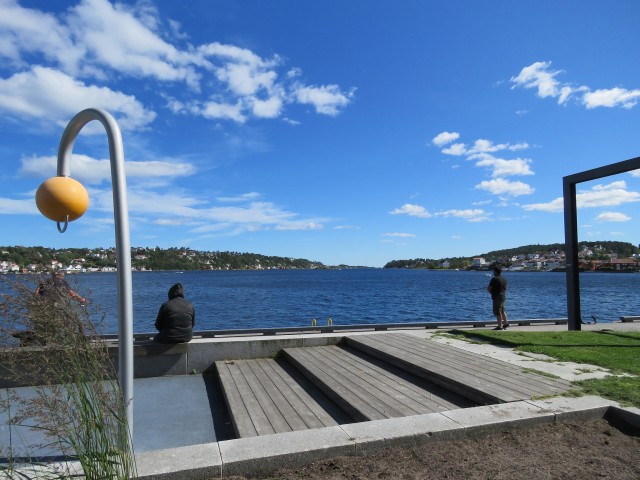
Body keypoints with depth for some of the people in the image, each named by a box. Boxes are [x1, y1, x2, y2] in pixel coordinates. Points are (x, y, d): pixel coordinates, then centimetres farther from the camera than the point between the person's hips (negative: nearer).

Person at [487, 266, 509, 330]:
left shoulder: (494, 279, -18)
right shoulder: (504, 279, 8)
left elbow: (489, 289, -16)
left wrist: (491, 292, 6)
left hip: (497, 297, -9)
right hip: (503, 297, 9)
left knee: (497, 312, -1)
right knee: (502, 311, 22)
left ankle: (500, 326, 2)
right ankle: (505, 323, 30)